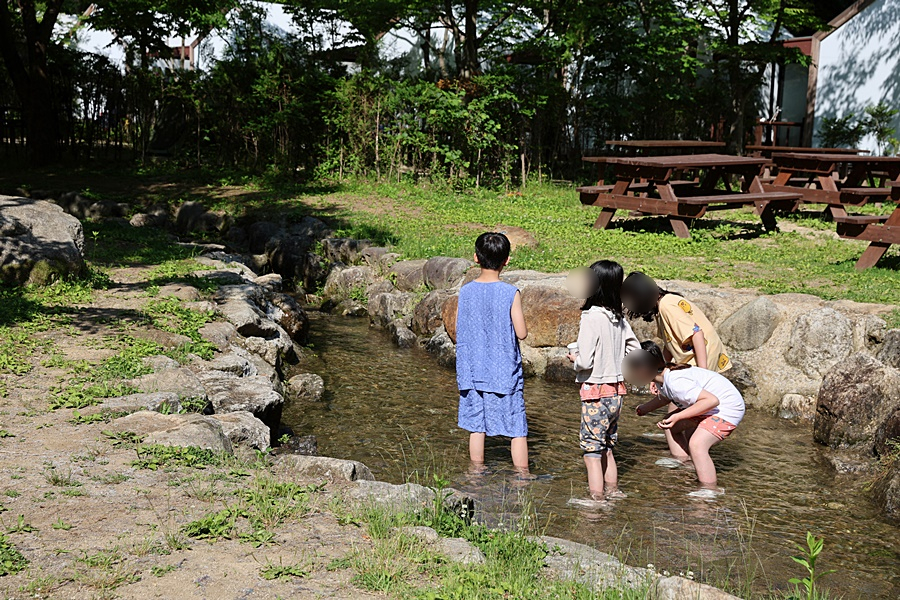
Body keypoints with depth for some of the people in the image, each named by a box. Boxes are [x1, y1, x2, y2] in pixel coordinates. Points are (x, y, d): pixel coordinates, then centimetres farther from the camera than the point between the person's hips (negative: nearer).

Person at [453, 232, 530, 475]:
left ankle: (477, 474, 19)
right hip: (505, 372, -3)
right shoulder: (510, 293, -12)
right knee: (517, 428, 7)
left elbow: (457, 330, 4)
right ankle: (523, 476, 13)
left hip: (473, 371, 4)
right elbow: (522, 333, -11)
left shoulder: (466, 291, -1)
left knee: (476, 426, 12)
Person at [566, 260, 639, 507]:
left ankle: (597, 498, 4)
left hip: (596, 391, -8)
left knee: (592, 449, 1)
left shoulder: (592, 317, -19)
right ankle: (612, 490, 30)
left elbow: (585, 361, -21)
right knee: (606, 447, 21)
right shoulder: (620, 318, 3)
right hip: (616, 390, 8)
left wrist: (574, 357, 0)